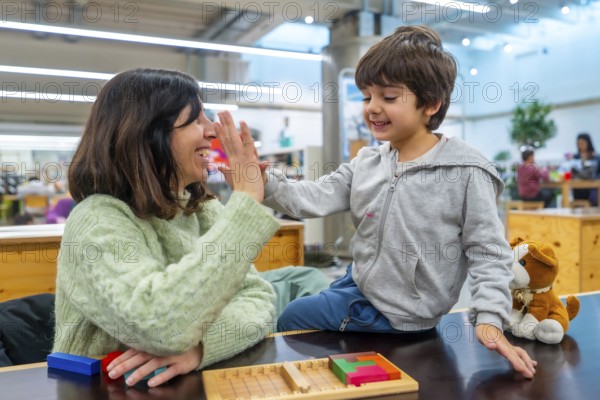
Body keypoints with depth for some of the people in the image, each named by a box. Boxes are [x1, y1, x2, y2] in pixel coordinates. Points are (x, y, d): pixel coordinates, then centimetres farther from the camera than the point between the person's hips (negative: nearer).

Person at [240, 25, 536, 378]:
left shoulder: (465, 172, -19)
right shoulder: (367, 162, -3)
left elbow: (488, 253, -15)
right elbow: (313, 199, -8)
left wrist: (489, 319, -26)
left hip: (402, 321, -5)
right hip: (357, 290, 6)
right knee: (290, 319, 21)